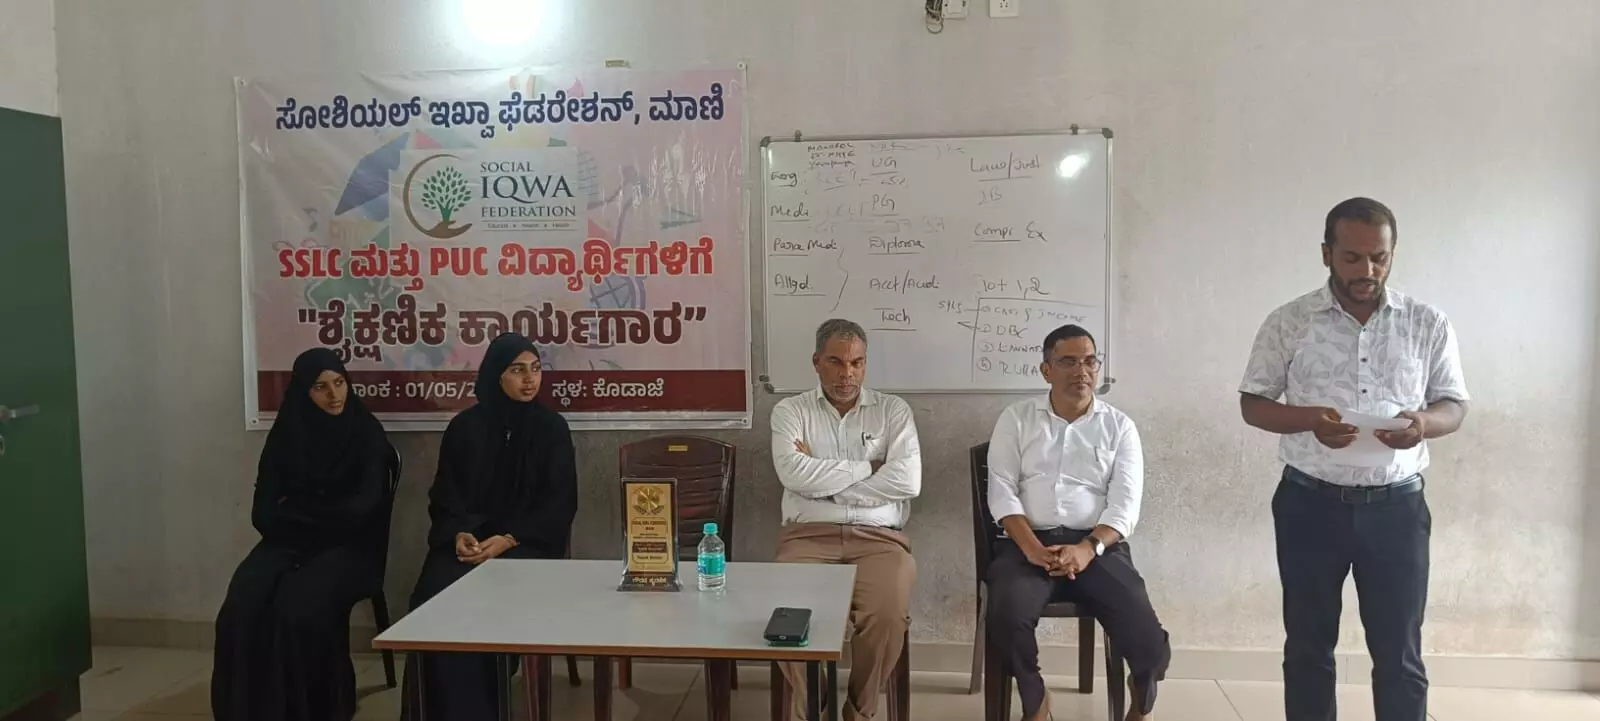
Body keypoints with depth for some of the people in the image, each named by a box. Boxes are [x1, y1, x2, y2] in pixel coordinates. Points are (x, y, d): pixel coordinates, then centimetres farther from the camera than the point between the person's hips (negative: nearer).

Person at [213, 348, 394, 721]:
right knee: (240, 612, -24)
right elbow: (264, 512, 4)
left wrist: (296, 511, -4)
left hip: (348, 546, -3)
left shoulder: (366, 432, -2)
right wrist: (301, 518, -13)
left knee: (298, 607, -31)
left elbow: (361, 508, -10)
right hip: (288, 543, 4)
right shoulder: (285, 434, 7)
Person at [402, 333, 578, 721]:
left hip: (527, 542, -2)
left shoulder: (551, 427, 3)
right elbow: (444, 495, 8)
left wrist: (508, 539, -15)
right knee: (434, 597, -26)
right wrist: (458, 534, -14)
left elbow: (560, 504, -1)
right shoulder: (464, 426, 8)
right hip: (466, 539, 2)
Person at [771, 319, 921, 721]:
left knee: (887, 615, -28)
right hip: (809, 535, 0)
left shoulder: (893, 411, 10)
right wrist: (868, 467, -4)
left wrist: (823, 480, -5)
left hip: (878, 537, 0)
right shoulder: (790, 411, 10)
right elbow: (794, 474, -10)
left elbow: (907, 481, -6)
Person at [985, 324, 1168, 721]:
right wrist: (1032, 548, -16)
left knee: (1147, 640, -21)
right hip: (1028, 542, 0)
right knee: (1006, 618, -32)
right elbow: (1002, 492, 1)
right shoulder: (1016, 419, 9)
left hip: (1098, 545, 1)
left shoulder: (1119, 427, 10)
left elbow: (1125, 503, 0)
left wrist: (1087, 549, -18)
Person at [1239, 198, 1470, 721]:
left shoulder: (1428, 324, 3)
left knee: (1399, 653, 7)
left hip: (1396, 506, 1)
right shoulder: (1288, 322, -1)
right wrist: (1309, 418, -19)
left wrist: (1424, 422, -18)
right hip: (1310, 504, -1)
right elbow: (1253, 403, 1)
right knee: (1308, 646, 9)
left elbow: (1455, 406, 6)